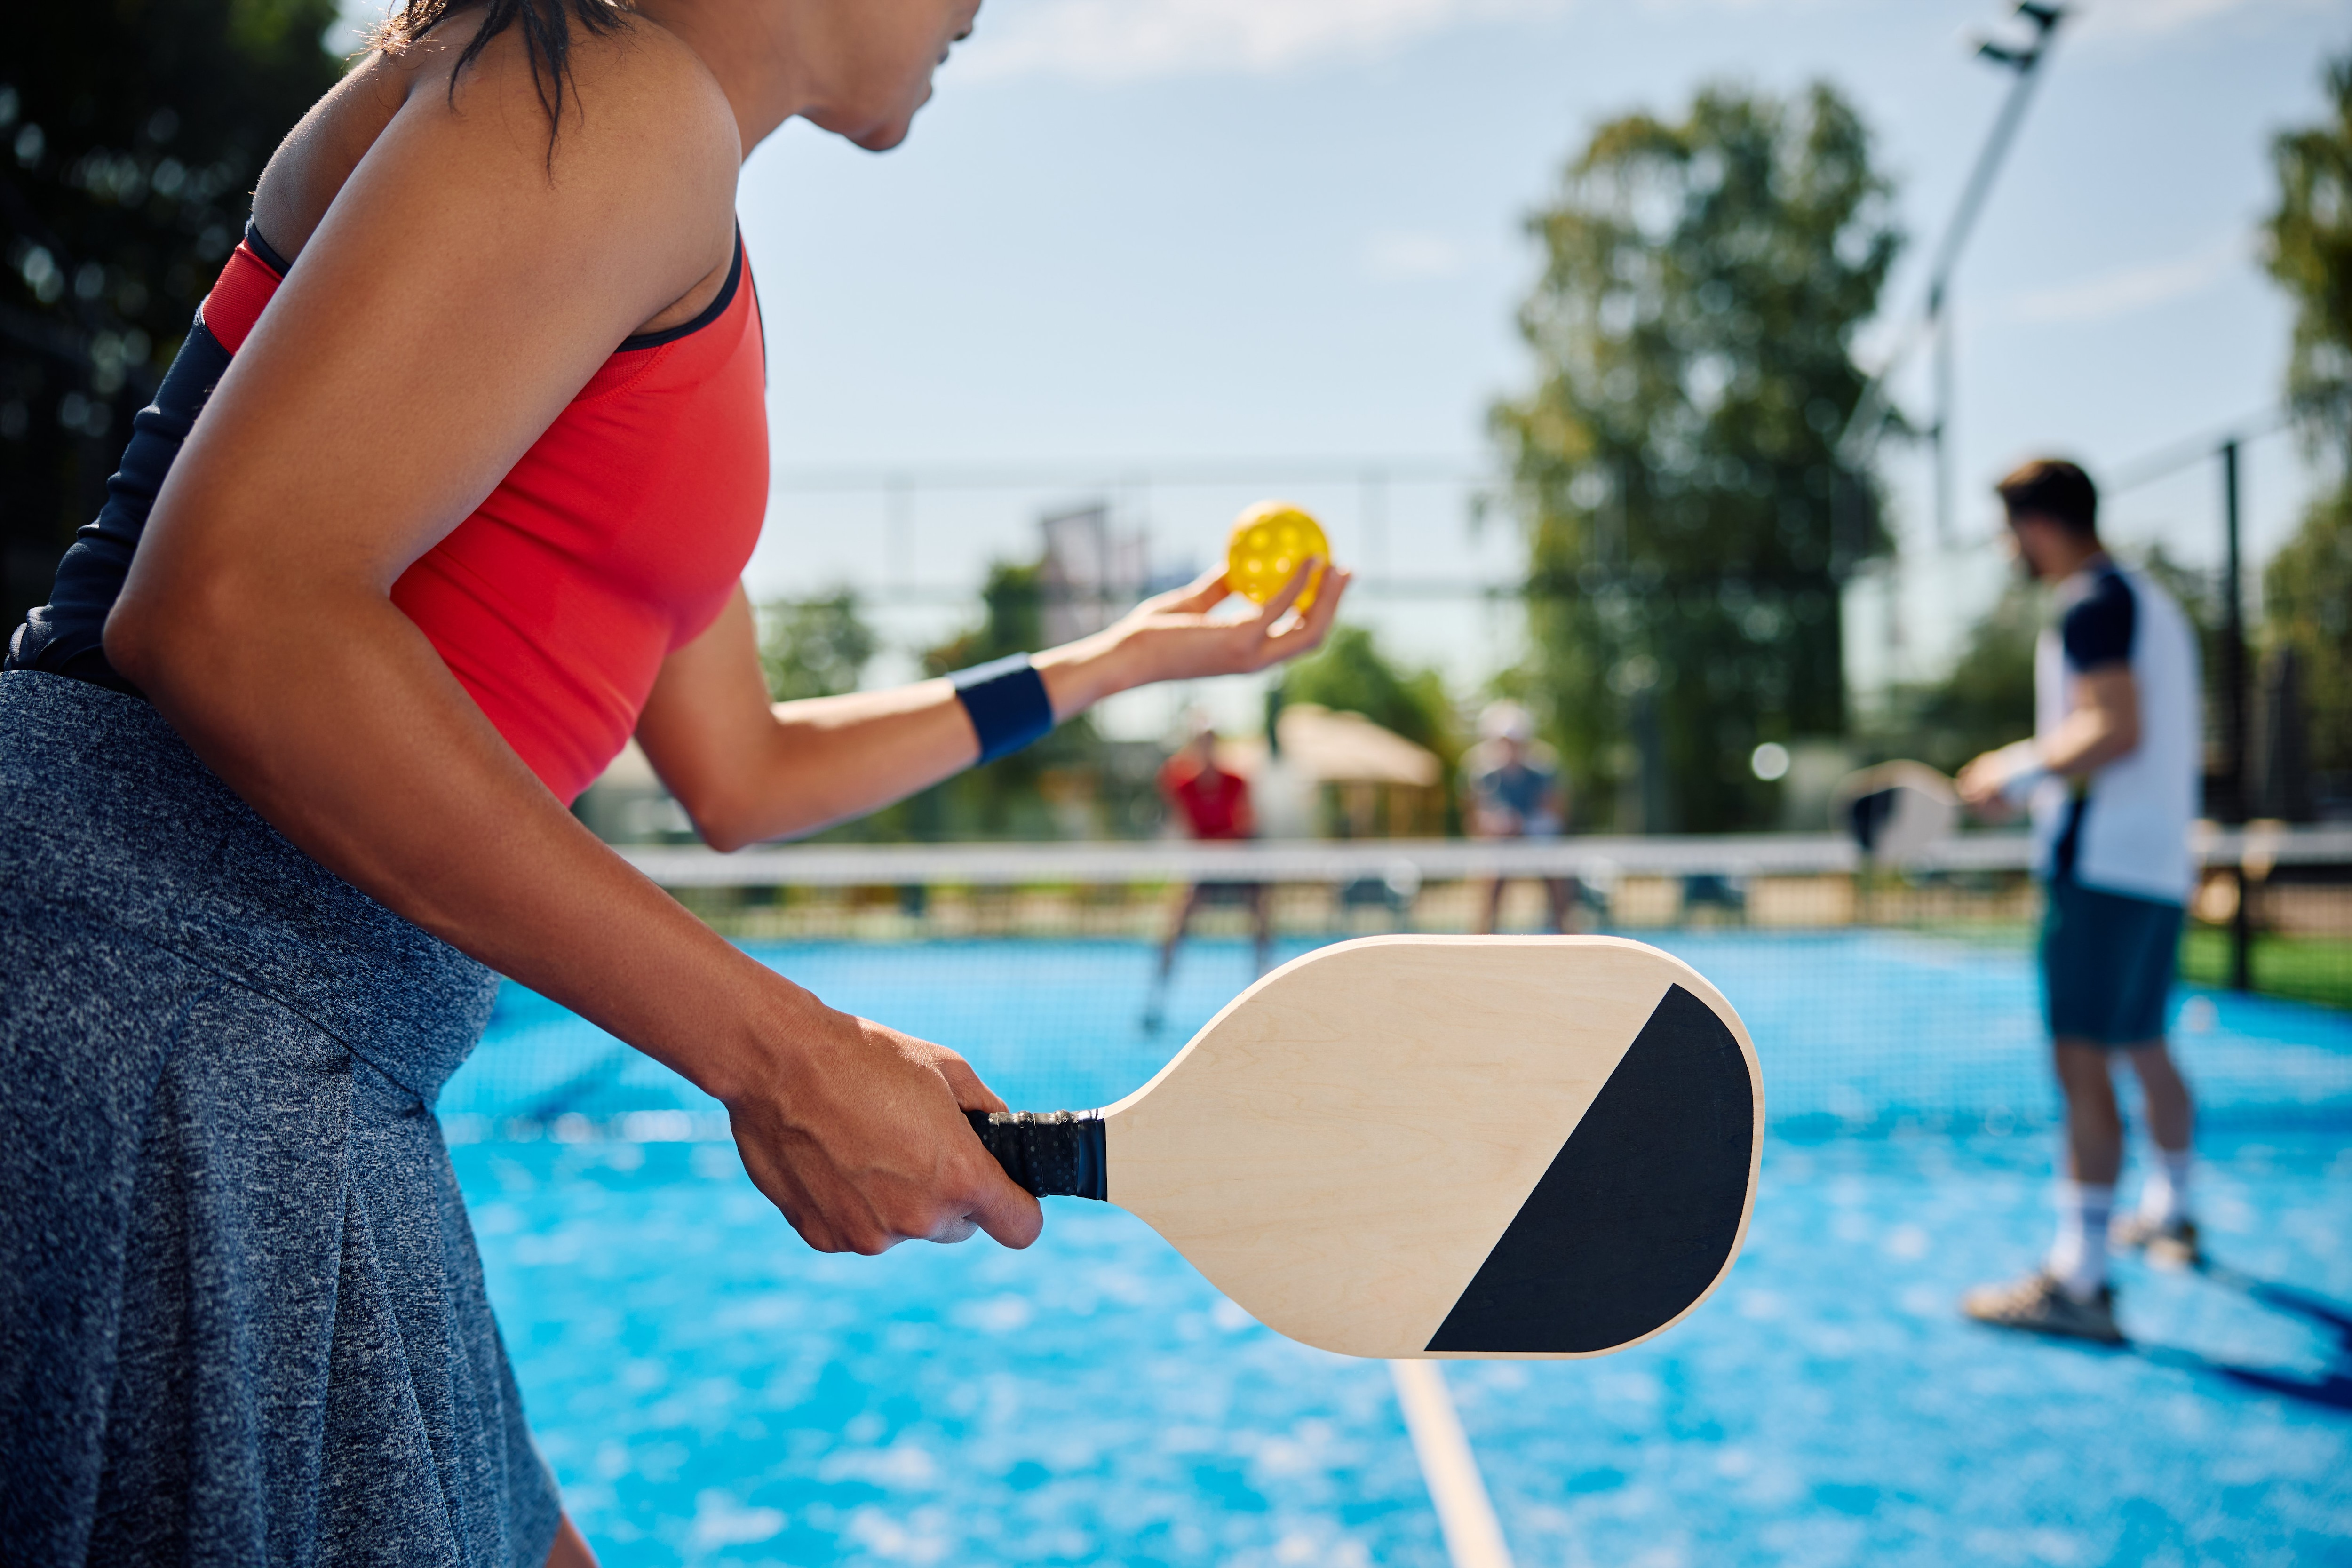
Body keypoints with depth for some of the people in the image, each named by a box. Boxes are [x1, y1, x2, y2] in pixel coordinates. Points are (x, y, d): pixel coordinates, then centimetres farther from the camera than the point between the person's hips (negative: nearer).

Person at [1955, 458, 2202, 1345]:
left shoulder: (2093, 603, -10)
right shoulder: (2150, 603, 20)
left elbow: (2117, 730, -21)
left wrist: (2021, 770, -11)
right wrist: (2038, 781, 20)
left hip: (2102, 865, -10)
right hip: (2160, 864, 10)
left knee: (2081, 1058, -13)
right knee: (2144, 1047, 22)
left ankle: (2078, 1281, -16)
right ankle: (2169, 1216, 39)